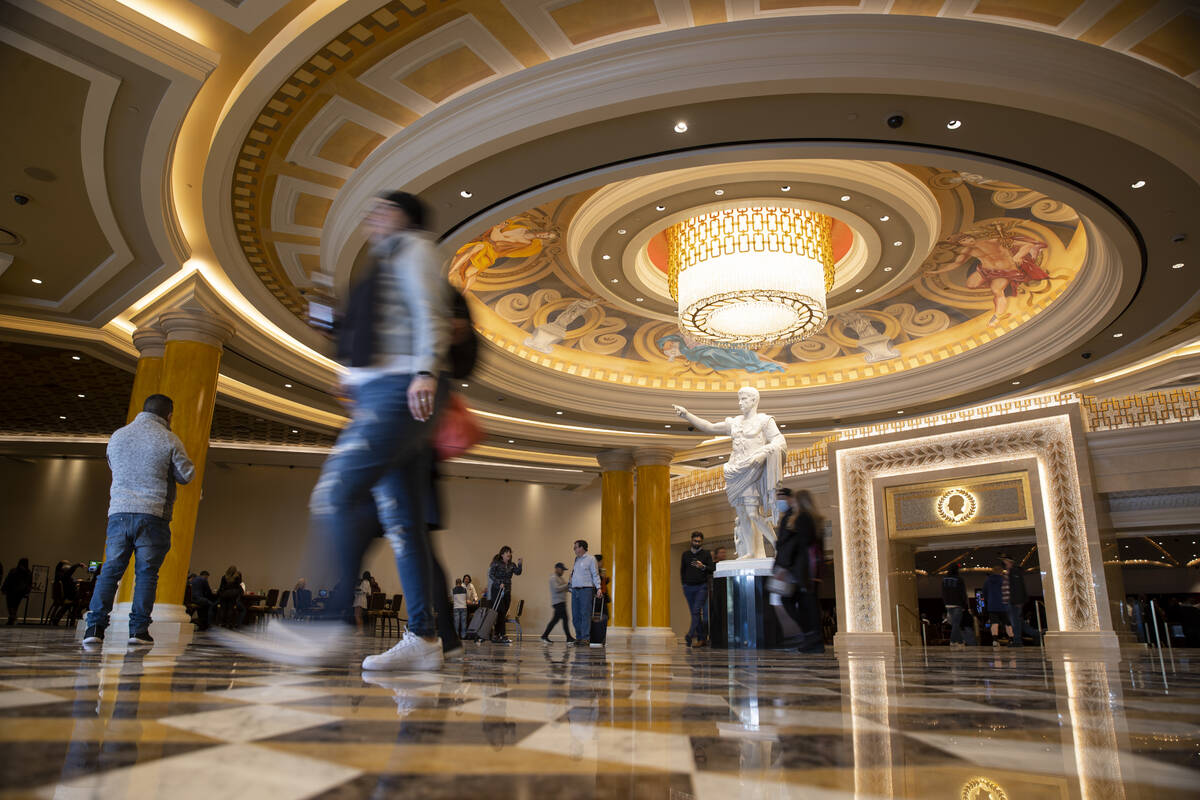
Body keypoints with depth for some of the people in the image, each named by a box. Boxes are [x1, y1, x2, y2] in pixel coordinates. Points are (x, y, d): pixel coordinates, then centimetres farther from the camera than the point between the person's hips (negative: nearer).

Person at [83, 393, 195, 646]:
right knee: (146, 572, 2)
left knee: (110, 570, 7)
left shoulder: (117, 436, 13)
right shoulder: (169, 440, -3)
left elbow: (114, 468, 25)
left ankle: (95, 626, -1)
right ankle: (138, 629, 0)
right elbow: (186, 475, 1)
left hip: (119, 511, 4)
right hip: (153, 514, -4)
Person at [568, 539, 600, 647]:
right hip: (575, 590, 7)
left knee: (585, 614, -8)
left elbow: (595, 575, -4)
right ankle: (578, 637, 13)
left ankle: (585, 638, -7)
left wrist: (598, 588, -12)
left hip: (586, 590, -7)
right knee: (575, 615, 6)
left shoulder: (590, 559, -1)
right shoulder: (577, 559, 19)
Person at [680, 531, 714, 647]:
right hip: (688, 587, 3)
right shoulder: (685, 554, 11)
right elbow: (682, 570, 16)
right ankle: (702, 638, 11)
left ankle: (690, 635, -25)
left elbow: (711, 570, 0)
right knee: (694, 613, 5)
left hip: (701, 586, -3)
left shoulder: (706, 554, 5)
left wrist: (703, 567, -18)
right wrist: (684, 583, 9)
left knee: (697, 611, -17)